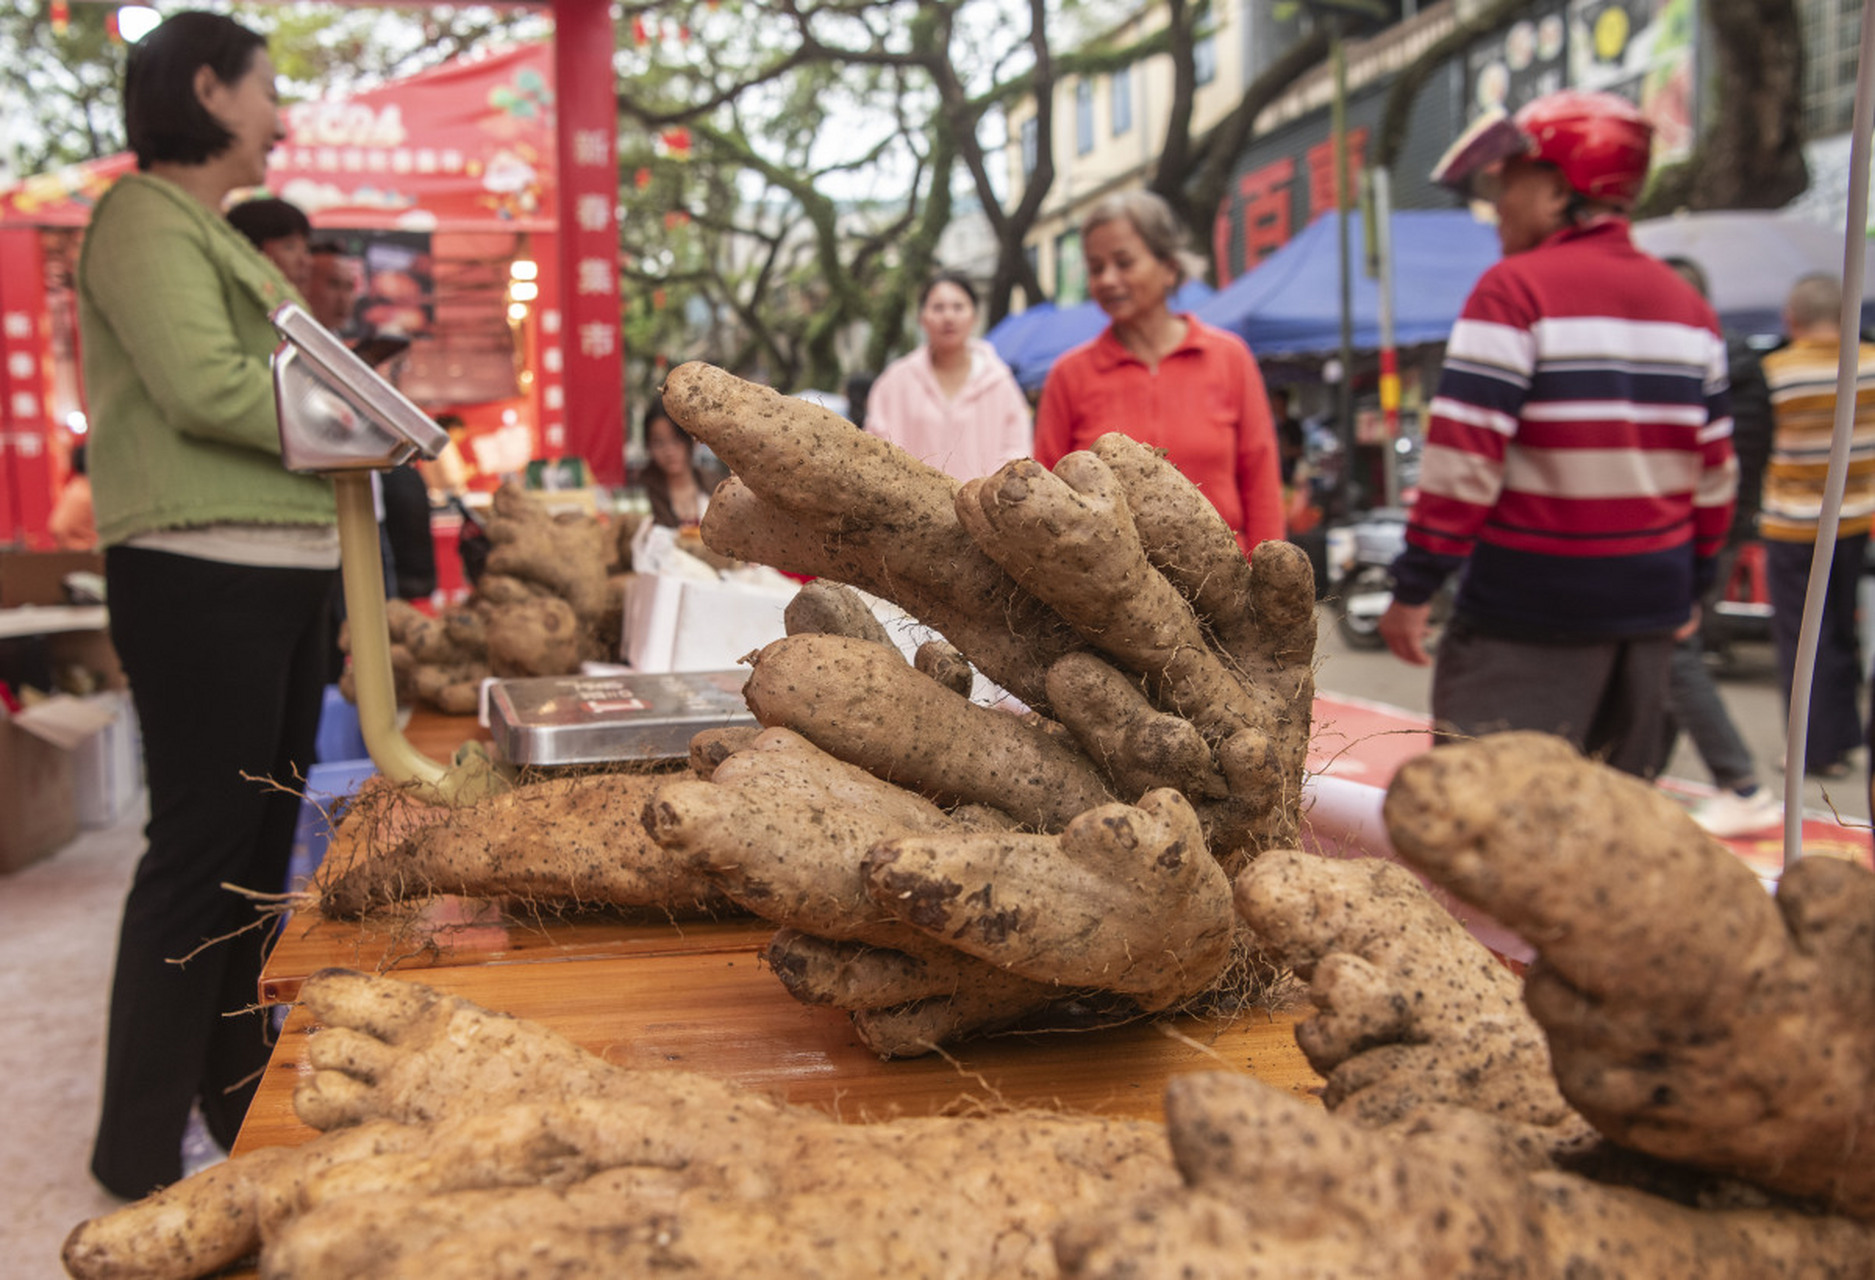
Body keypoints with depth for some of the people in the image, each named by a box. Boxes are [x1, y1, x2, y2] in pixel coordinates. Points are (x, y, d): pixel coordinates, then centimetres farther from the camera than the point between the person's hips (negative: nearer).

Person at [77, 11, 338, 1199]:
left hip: (281, 568, 9)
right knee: (202, 844, -6)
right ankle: (140, 1151, 5)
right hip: (201, 569, -9)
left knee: (261, 837, 13)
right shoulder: (146, 216, -6)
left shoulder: (221, 238, 23)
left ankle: (237, 1092, 25)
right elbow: (203, 388, -18)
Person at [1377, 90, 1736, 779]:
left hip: (1532, 604, -7)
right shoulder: (1687, 304, 11)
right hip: (1650, 604, 7)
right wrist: (1693, 582, 24)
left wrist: (1414, 588, -11)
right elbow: (1713, 466, 13)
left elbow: (1463, 459, -17)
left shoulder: (1514, 290, -11)